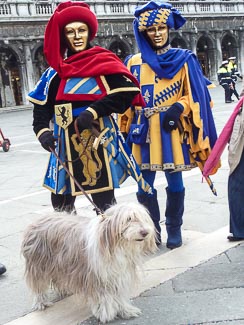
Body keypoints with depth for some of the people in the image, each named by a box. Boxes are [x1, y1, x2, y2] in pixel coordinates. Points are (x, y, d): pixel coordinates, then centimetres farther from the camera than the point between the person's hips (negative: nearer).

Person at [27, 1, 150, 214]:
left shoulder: (104, 62, -1)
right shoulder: (56, 71, 10)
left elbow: (126, 92, -12)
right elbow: (42, 106, 6)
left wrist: (93, 112, -18)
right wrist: (42, 131, -12)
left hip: (99, 141, -4)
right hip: (65, 144, 4)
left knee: (105, 204, 1)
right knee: (61, 205, 7)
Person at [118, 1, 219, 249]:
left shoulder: (184, 59, 3)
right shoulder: (134, 62, 8)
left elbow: (195, 95, 3)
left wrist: (179, 108, -14)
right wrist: (127, 130, 5)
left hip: (173, 130, -1)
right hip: (144, 131, 2)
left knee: (175, 183, 4)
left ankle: (174, 229, 21)